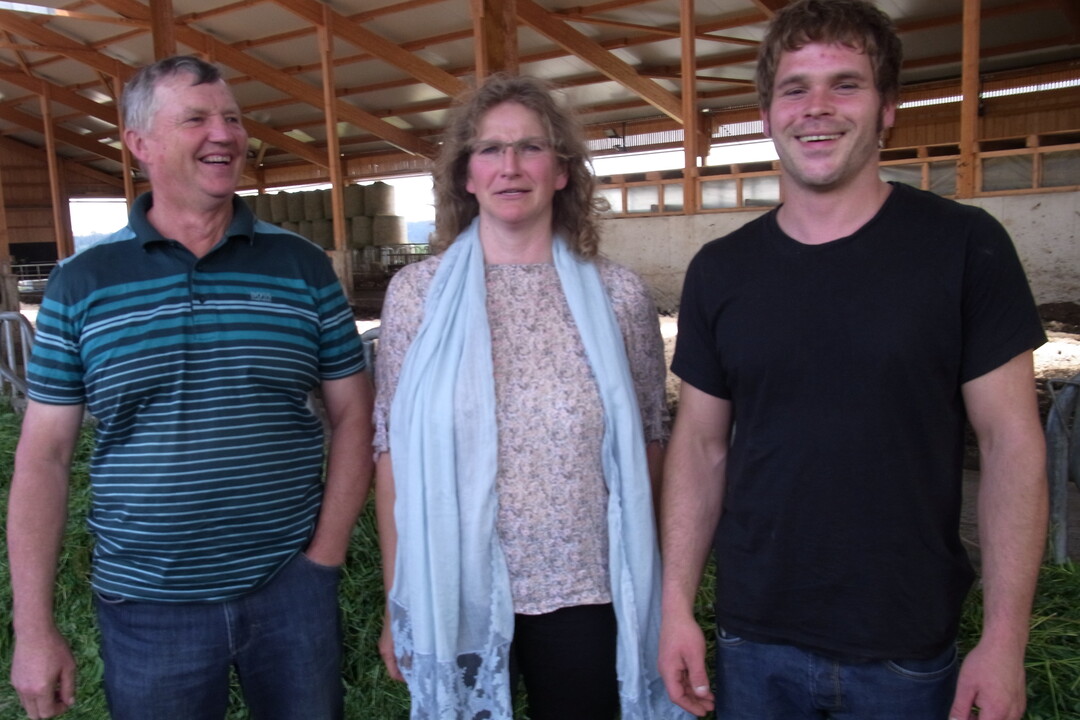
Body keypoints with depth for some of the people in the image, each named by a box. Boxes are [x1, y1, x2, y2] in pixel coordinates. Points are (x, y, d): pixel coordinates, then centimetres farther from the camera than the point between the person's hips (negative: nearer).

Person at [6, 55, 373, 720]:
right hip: (144, 606, 0)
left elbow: (354, 417, 1)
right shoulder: (81, 282, -1)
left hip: (290, 590, 1)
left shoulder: (304, 266, -1)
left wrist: (325, 559, -5)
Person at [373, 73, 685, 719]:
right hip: (456, 596, 0)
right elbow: (393, 449, 0)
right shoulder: (417, 292, -3)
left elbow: (648, 440, 5)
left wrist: (642, 580, 7)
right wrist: (397, 601, 2)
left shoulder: (618, 296, -3)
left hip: (586, 593, 1)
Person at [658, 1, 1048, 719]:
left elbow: (1011, 442, -6)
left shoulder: (964, 246, -7)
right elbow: (701, 445, 4)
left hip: (909, 649, -2)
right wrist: (676, 603, -1)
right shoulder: (719, 269, 0)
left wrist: (1005, 638, -9)